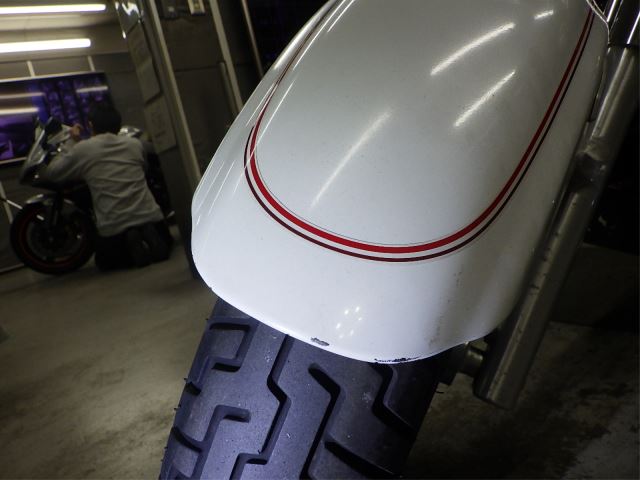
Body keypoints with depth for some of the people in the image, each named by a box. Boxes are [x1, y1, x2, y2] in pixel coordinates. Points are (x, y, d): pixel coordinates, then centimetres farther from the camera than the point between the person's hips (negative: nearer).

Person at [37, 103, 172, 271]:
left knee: (104, 262, 27)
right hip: (150, 216, 2)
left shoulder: (82, 149, 1)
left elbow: (47, 173, 10)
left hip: (114, 226, -2)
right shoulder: (135, 144, 10)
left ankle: (130, 246, -5)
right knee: (164, 246, 32)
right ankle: (149, 236, -3)